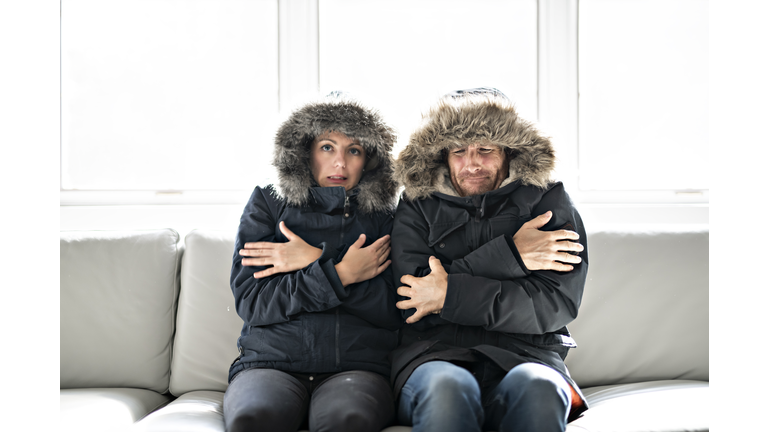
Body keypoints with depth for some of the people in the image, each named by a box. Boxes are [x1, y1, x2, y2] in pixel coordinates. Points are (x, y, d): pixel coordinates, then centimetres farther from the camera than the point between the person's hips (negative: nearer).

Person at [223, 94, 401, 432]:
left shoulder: (383, 218, 13)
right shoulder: (267, 204, 12)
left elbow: (394, 312, 1)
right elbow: (249, 303, 1)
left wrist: (315, 262, -5)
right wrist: (339, 275, -7)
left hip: (356, 366, 0)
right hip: (271, 363, 1)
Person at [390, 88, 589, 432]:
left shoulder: (549, 202, 12)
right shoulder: (417, 208, 13)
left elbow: (558, 303, -3)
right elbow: (414, 299, -4)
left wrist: (451, 295, -9)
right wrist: (509, 254, -8)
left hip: (525, 355, 0)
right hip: (436, 355, 0)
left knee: (537, 388, -35)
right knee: (447, 387, -36)